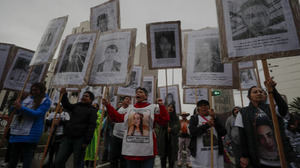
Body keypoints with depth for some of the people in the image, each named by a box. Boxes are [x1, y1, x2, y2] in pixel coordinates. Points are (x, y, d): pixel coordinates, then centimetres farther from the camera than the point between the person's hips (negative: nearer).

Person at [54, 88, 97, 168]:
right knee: (58, 162, 8)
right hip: (67, 137, 6)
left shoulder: (92, 110, -3)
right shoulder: (76, 106, 17)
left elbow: (91, 126, -10)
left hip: (80, 139, -5)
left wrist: (86, 141, -16)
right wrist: (64, 95, -10)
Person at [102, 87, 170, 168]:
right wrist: (108, 105, 13)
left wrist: (161, 106, -15)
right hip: (131, 150, 3)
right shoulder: (131, 109, 9)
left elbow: (164, 121, -4)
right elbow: (117, 117, 15)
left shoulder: (152, 108, 1)